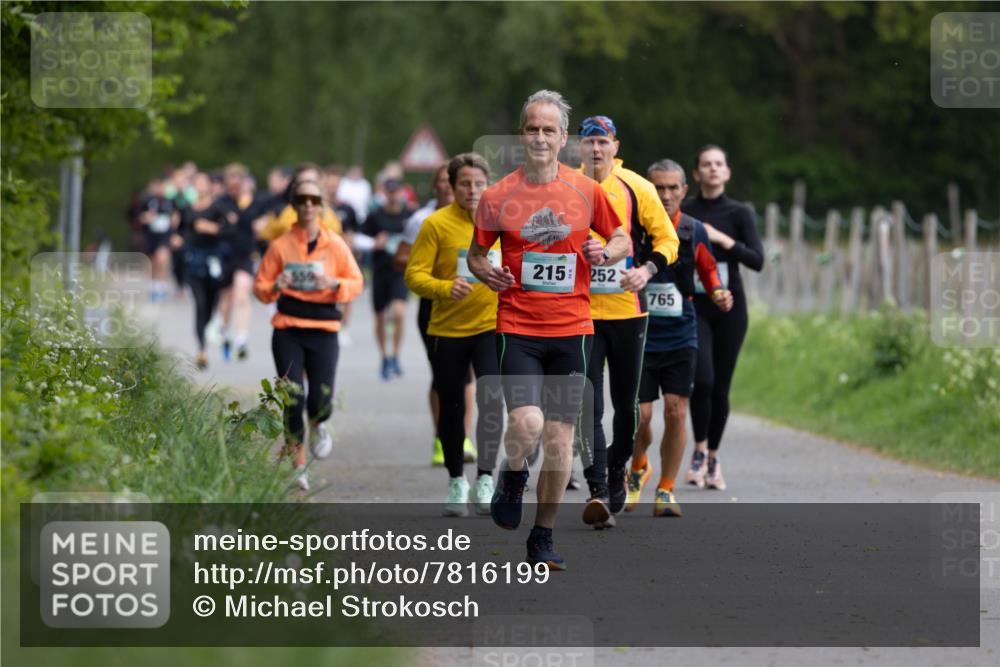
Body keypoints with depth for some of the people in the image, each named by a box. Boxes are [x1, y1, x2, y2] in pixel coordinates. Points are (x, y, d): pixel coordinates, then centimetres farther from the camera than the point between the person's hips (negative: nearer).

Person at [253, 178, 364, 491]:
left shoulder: (335, 245, 3)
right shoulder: (280, 245, 2)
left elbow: (356, 283, 7)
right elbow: (260, 286, 7)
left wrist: (335, 285, -14)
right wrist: (275, 287, -15)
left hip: (324, 330, 0)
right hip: (287, 332, 0)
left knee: (321, 401, -8)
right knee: (293, 399, -8)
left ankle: (317, 425, 31)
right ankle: (297, 466, 8)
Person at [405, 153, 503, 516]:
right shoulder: (437, 224, -7)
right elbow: (415, 275, -10)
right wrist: (445, 288, -27)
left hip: (492, 325, 0)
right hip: (447, 329, 0)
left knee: (491, 398, -18)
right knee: (452, 408, 11)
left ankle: (485, 480, -14)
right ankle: (456, 481, 28)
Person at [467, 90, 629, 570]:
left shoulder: (587, 192, 3)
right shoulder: (497, 197, 0)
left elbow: (622, 240, 16)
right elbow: (475, 253, 12)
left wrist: (606, 253, -7)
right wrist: (485, 272, -10)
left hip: (572, 329, 2)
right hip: (517, 328, -2)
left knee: (560, 435, 2)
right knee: (527, 425, -19)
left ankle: (543, 537, 15)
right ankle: (511, 479, 16)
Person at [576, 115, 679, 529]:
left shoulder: (636, 188, -1)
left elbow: (667, 238, 4)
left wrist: (647, 269, -13)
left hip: (627, 310, 0)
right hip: (580, 312, 0)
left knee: (626, 403, 10)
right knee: (588, 405, -10)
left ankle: (617, 469, 34)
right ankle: (598, 492, -15)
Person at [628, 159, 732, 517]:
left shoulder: (695, 231, 1)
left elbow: (708, 270, 17)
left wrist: (719, 294, -2)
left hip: (680, 336, 2)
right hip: (640, 335, -2)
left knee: (676, 412, -5)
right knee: (641, 415, -5)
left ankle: (666, 490, 8)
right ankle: (638, 469, 27)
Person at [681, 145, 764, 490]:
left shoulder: (739, 213, 1)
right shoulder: (682, 212, 3)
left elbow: (757, 261, -9)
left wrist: (722, 239, -17)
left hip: (729, 306, 1)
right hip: (694, 306, -1)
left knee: (721, 387, 3)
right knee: (702, 379, -20)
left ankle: (713, 457, 19)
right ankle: (699, 450, -3)